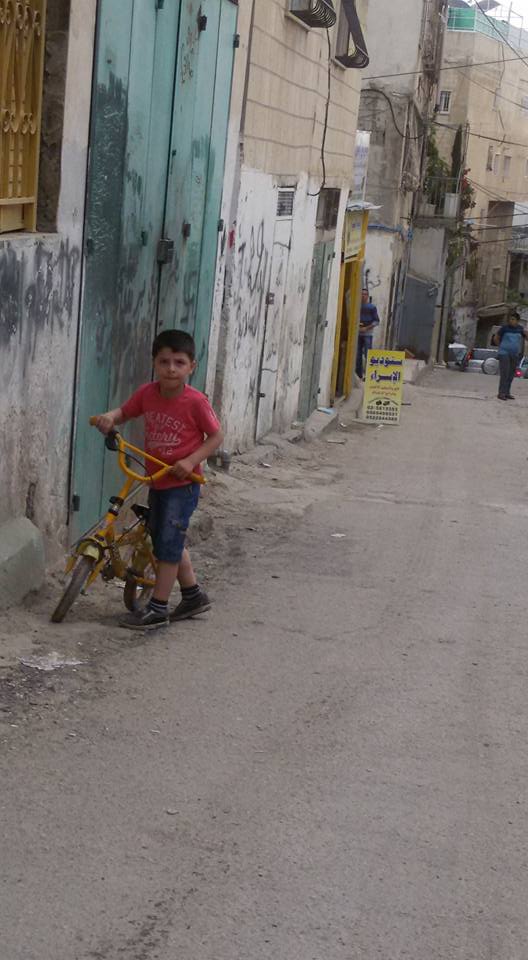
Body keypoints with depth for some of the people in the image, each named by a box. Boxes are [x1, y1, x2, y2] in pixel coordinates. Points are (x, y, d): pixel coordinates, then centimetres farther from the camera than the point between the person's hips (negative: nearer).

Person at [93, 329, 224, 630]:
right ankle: (194, 595, 34)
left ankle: (158, 609, 3)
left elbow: (216, 436, -11)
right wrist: (109, 418, -13)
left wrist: (191, 461, -22)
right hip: (157, 482, 7)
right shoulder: (148, 393, -4)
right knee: (171, 541, 17)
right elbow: (125, 412, 10)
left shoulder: (195, 401, -18)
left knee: (169, 543, -6)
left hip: (182, 484, -6)